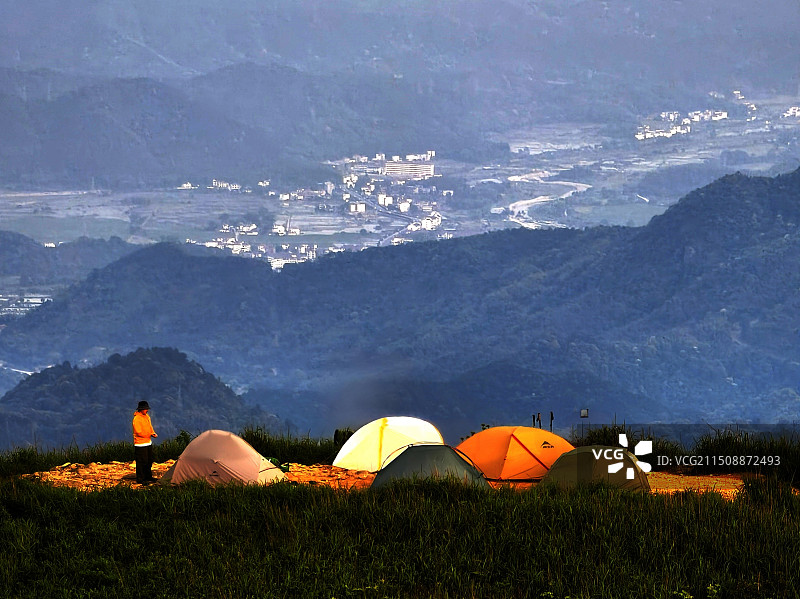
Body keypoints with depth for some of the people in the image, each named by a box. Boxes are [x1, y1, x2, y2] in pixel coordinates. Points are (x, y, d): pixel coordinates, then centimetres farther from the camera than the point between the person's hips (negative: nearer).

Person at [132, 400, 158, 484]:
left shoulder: (147, 416, 9)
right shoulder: (137, 419, -19)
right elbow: (139, 432, -20)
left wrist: (153, 433, -3)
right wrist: (150, 435, -16)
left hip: (148, 443, 9)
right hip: (141, 444, -9)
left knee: (149, 461, 16)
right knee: (141, 462, -5)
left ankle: (148, 477, 29)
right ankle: (140, 479, 3)